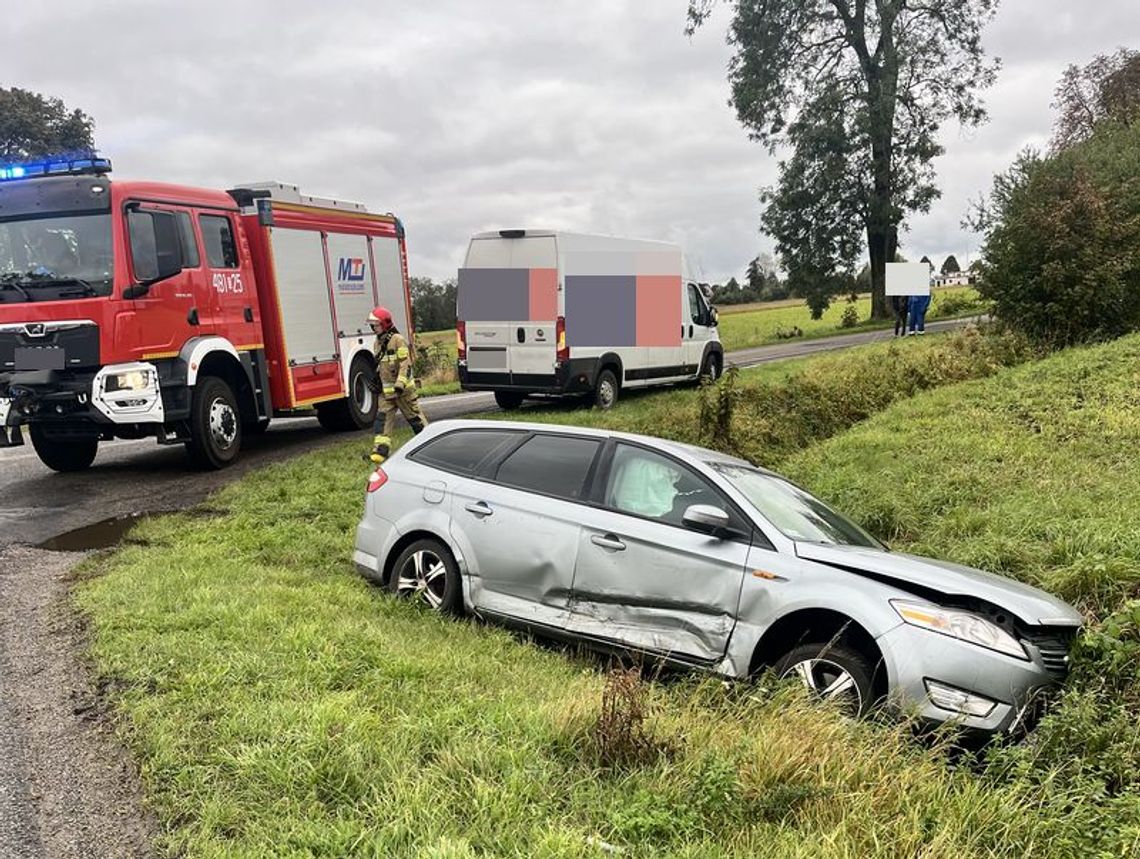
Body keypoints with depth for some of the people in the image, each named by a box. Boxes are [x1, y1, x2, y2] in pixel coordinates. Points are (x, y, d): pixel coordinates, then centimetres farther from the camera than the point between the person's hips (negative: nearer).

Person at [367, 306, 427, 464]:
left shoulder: (398, 340, -13)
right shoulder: (378, 343, 12)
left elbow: (405, 364, -20)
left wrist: (400, 385, -27)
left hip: (403, 389, -7)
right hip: (386, 390, 7)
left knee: (415, 417, 3)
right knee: (382, 419, -3)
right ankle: (380, 451, -7)